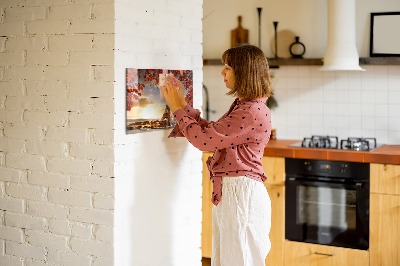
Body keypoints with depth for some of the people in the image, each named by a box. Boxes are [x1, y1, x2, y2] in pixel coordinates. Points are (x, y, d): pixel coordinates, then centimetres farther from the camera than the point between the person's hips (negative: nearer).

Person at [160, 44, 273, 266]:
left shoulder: (253, 112, -20)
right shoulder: (242, 106, 13)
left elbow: (204, 139, -19)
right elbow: (211, 132, 16)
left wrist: (178, 108, -7)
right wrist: (182, 104, 14)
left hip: (242, 193, -10)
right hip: (228, 192, 10)